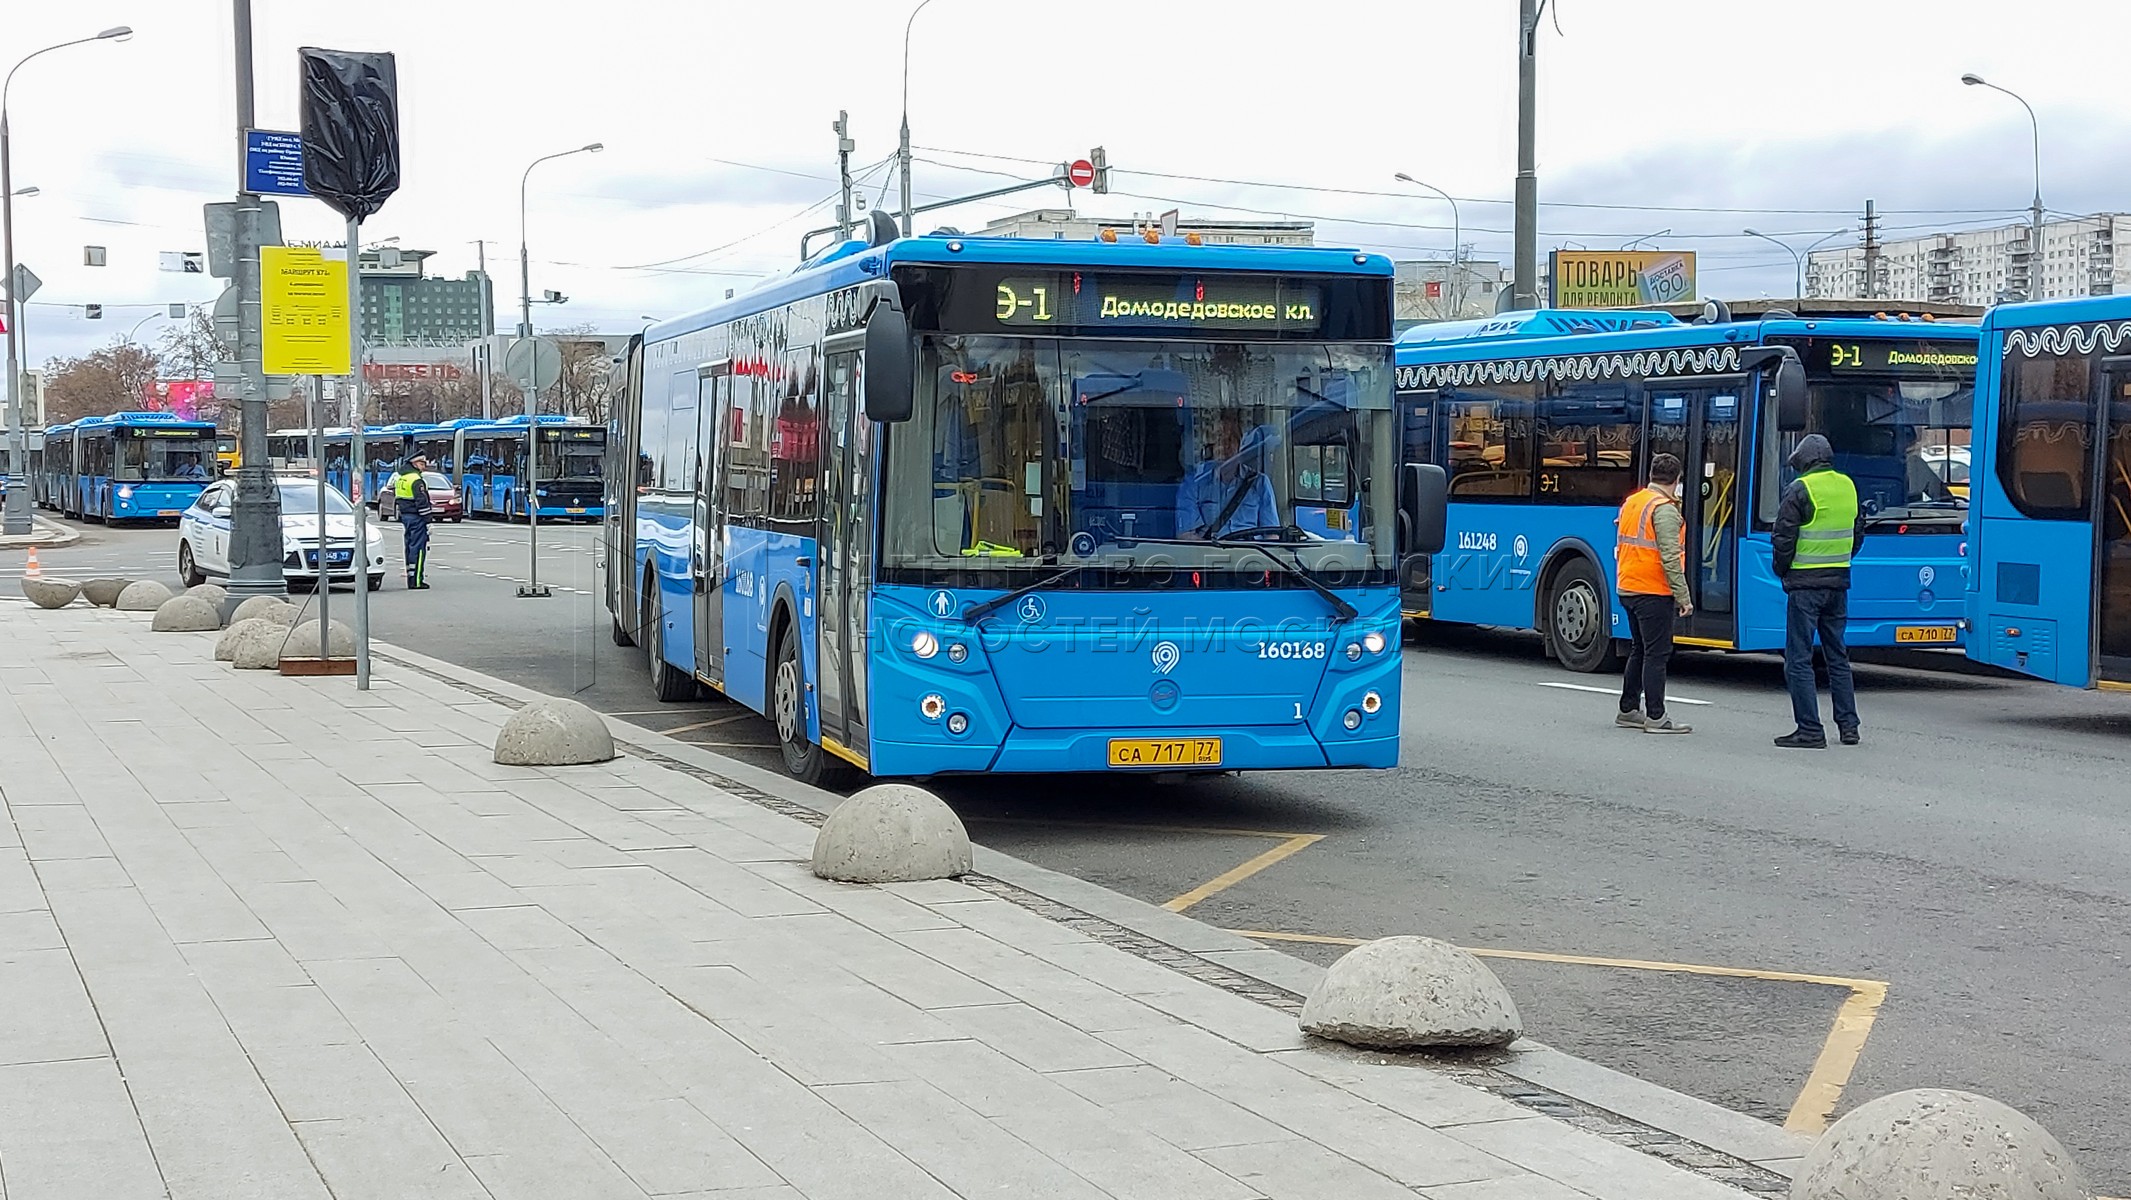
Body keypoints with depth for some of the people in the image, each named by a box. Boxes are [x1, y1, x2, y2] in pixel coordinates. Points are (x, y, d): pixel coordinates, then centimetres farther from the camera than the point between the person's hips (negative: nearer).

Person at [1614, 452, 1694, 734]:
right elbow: (1670, 558, -20)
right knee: (1657, 654, -5)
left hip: (1628, 590, 9)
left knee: (1640, 650, 17)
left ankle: (1628, 710, 22)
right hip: (1654, 593, -9)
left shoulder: (1631, 503, 12)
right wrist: (1683, 597, -17)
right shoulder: (1664, 510, -15)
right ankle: (1656, 717, -5)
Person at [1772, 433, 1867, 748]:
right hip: (1839, 583, 7)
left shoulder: (1799, 490, -11)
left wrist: (1782, 571, 5)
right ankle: (1848, 725, 18)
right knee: (1837, 655, 16)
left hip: (1805, 584, -7)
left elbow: (1784, 538, -11)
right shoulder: (1848, 486, 9)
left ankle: (1810, 730, -6)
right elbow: (1857, 535, 17)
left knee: (1798, 658, -2)